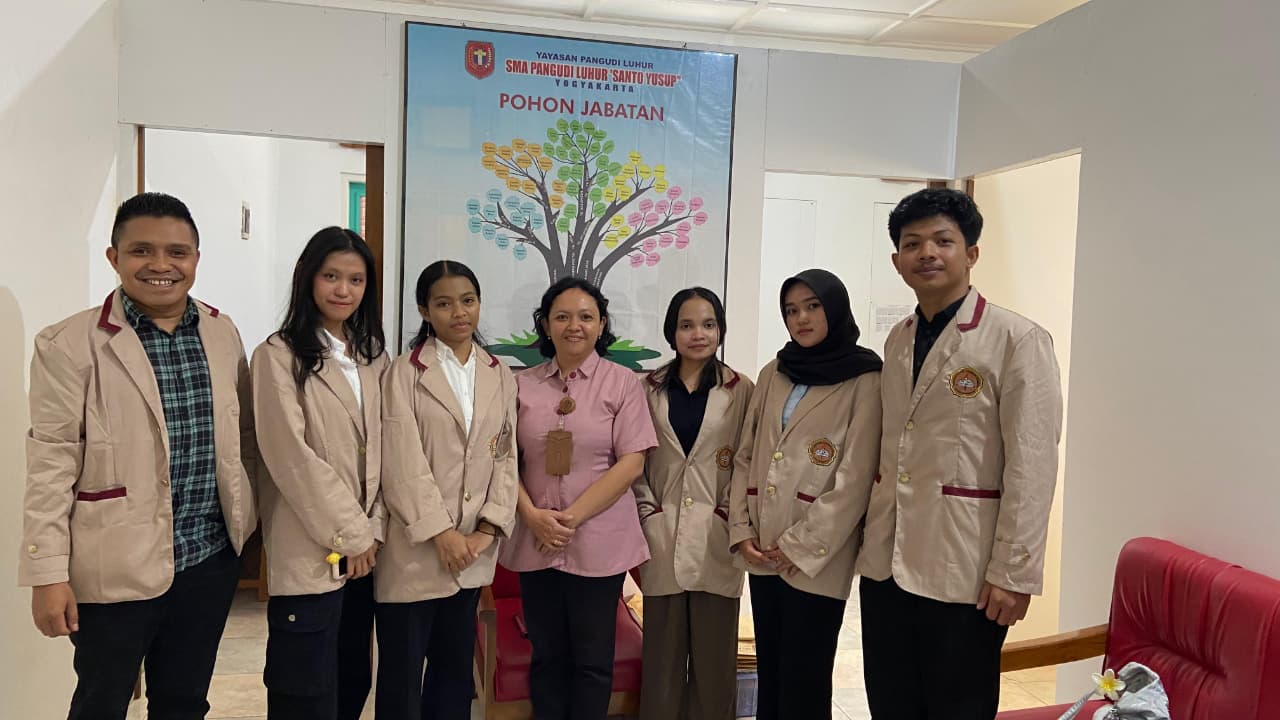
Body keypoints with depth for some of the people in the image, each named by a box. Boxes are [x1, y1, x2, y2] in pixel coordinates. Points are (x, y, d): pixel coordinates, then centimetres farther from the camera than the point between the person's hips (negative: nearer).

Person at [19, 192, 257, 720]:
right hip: (116, 569, -4)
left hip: (211, 558, 4)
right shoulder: (69, 344, -10)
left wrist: (250, 519, 12)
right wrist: (48, 573, -10)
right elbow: (52, 465, -10)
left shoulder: (223, 333, 4)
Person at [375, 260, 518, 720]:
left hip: (474, 552, 4)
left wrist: (488, 530, -6)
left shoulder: (500, 377, 9)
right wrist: (441, 533, -15)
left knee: (456, 668, 15)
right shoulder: (405, 372, -3)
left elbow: (506, 457, 5)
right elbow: (403, 463, -11)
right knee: (401, 674, 5)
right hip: (416, 548, -4)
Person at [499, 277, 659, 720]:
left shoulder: (622, 383, -3)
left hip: (598, 542, -2)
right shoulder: (522, 385, 5)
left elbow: (632, 463, -8)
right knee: (547, 657, 14)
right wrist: (532, 514, -10)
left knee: (592, 662, 8)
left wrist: (572, 517, -13)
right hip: (535, 542, 3)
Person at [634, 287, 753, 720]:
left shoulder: (742, 392, 2)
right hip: (662, 540, 1)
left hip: (717, 542, -1)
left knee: (714, 655, 6)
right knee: (663, 655, 9)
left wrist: (729, 517, -7)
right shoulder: (650, 389, 6)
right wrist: (648, 515, -1)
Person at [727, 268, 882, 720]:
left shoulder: (865, 381, -7)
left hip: (816, 558, -5)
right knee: (769, 675, 15)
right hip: (762, 552, 5)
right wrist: (740, 529, 0)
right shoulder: (772, 375, 10)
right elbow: (746, 456, 11)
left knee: (803, 682, 4)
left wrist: (801, 547, -12)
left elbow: (855, 480, -11)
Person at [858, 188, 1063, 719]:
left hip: (962, 573, -6)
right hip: (885, 565, 6)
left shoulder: (1018, 341, -10)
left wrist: (1014, 573, -15)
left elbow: (1032, 467, -13)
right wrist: (871, 541, 13)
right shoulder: (897, 341, 11)